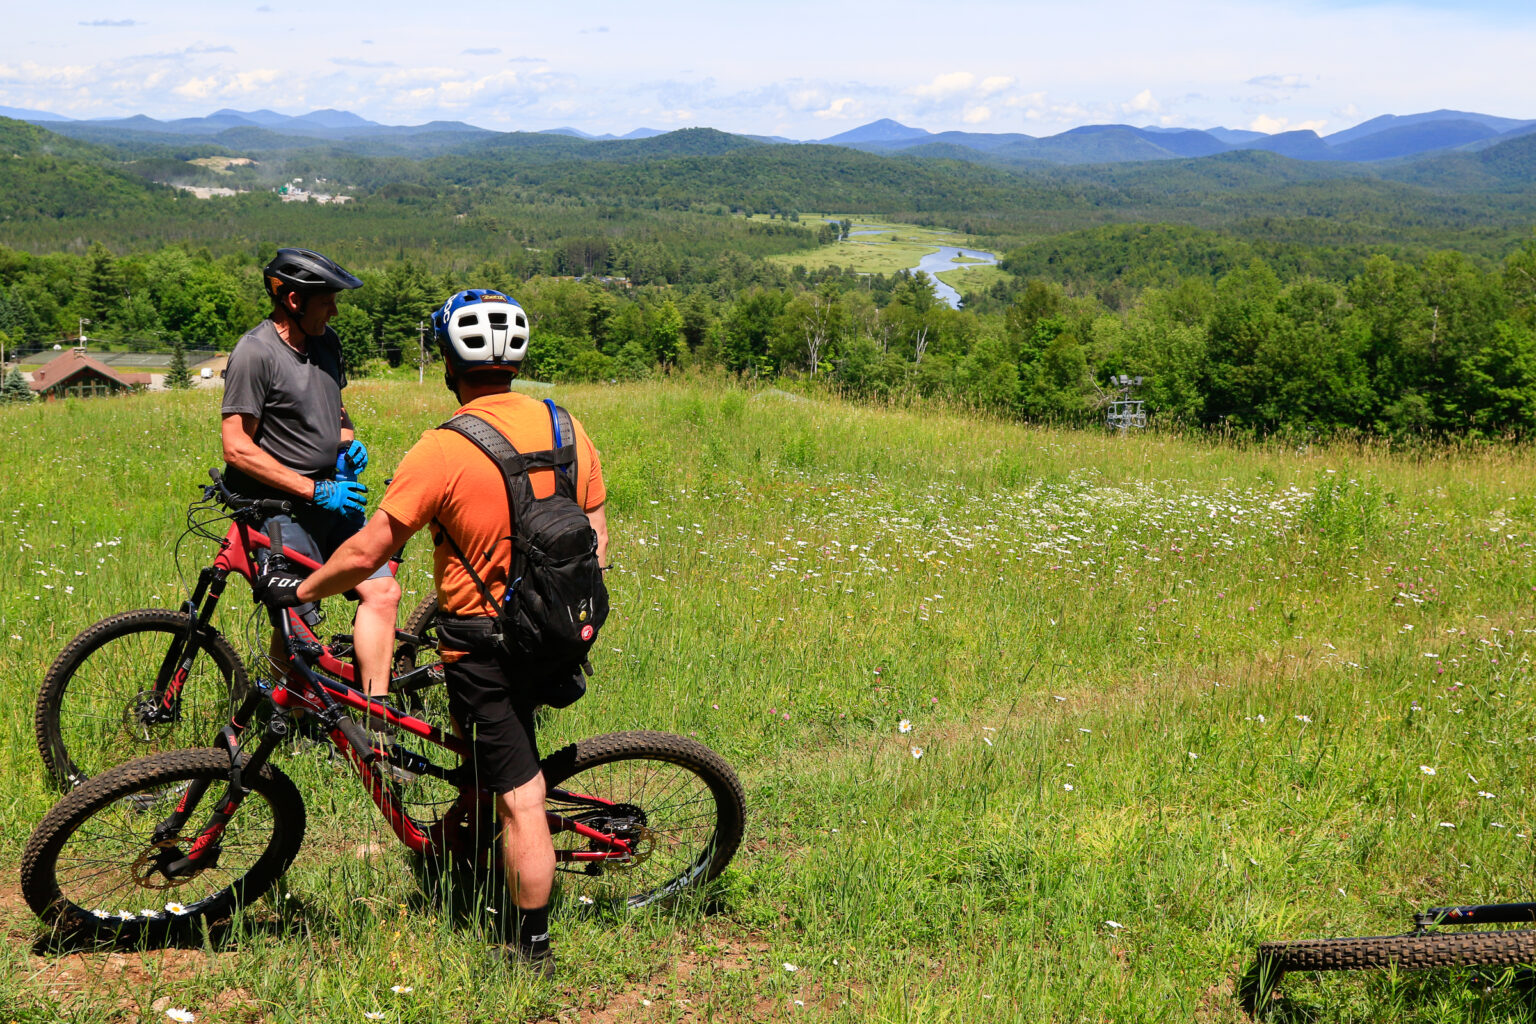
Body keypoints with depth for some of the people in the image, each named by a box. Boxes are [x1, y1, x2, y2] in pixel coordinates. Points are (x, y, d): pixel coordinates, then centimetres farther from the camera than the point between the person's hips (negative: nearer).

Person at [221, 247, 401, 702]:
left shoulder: (326, 341, 9)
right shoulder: (254, 352, -14)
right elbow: (237, 448, -18)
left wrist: (348, 441, 4)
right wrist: (314, 490, -18)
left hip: (333, 500, 7)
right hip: (283, 510, -7)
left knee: (381, 591, -5)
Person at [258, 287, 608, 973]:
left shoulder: (441, 452, -18)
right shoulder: (566, 428, 0)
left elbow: (364, 554, -15)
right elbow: (596, 535, 6)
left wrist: (298, 592, 1)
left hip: (484, 642, -6)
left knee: (521, 797, 0)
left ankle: (533, 949, 11)